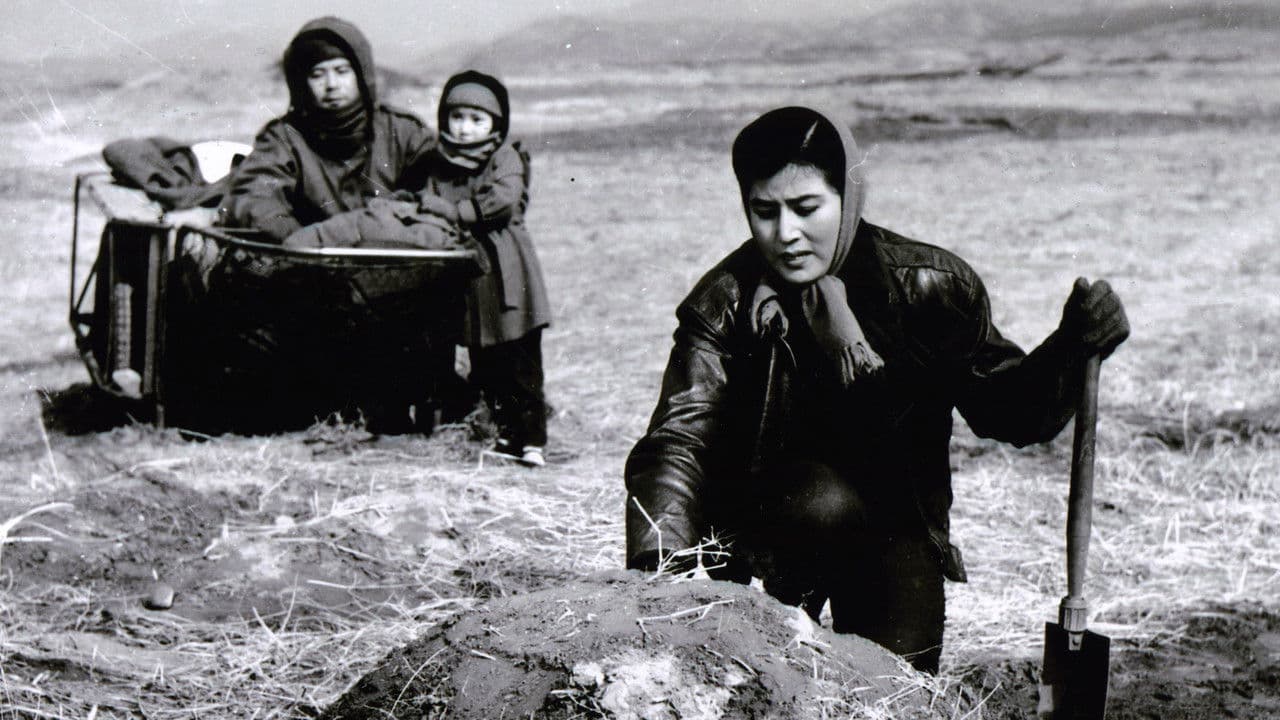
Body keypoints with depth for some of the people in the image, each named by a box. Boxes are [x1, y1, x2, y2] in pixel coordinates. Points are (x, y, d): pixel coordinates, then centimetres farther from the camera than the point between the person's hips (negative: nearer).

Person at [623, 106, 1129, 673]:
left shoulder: (927, 286, -10)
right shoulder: (726, 303, -13)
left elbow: (1007, 409, -2)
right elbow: (677, 440, -23)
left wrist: (1070, 349, -22)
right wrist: (657, 570, -39)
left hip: (896, 526, 2)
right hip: (763, 516, -2)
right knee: (826, 503, -34)